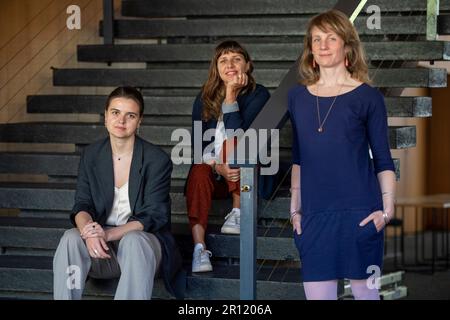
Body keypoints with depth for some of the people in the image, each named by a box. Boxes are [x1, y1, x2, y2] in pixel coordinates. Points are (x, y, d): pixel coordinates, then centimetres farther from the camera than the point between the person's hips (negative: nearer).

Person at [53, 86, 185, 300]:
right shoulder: (92, 155, 6)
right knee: (70, 238, -28)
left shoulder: (157, 160, -6)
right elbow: (82, 206, 1)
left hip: (142, 237, -3)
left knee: (133, 242, -37)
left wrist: (108, 234, -25)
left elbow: (152, 217, -11)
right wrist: (89, 232, -25)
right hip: (101, 249, 3)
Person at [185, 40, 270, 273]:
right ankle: (199, 248, -42)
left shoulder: (258, 95, -6)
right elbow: (198, 144, -3)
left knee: (233, 140, -30)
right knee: (199, 171, -31)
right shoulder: (205, 99, 4)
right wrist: (218, 166, -22)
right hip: (213, 172, 2)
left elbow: (238, 133, -21)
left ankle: (237, 214, -21)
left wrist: (231, 94, -24)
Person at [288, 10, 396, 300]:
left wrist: (387, 208, -7)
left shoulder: (367, 97, 1)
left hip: (359, 213, -3)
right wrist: (295, 208, 12)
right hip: (314, 216, 3)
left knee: (365, 290, 2)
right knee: (317, 293, 1)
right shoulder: (297, 96, 11)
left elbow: (383, 160, 2)